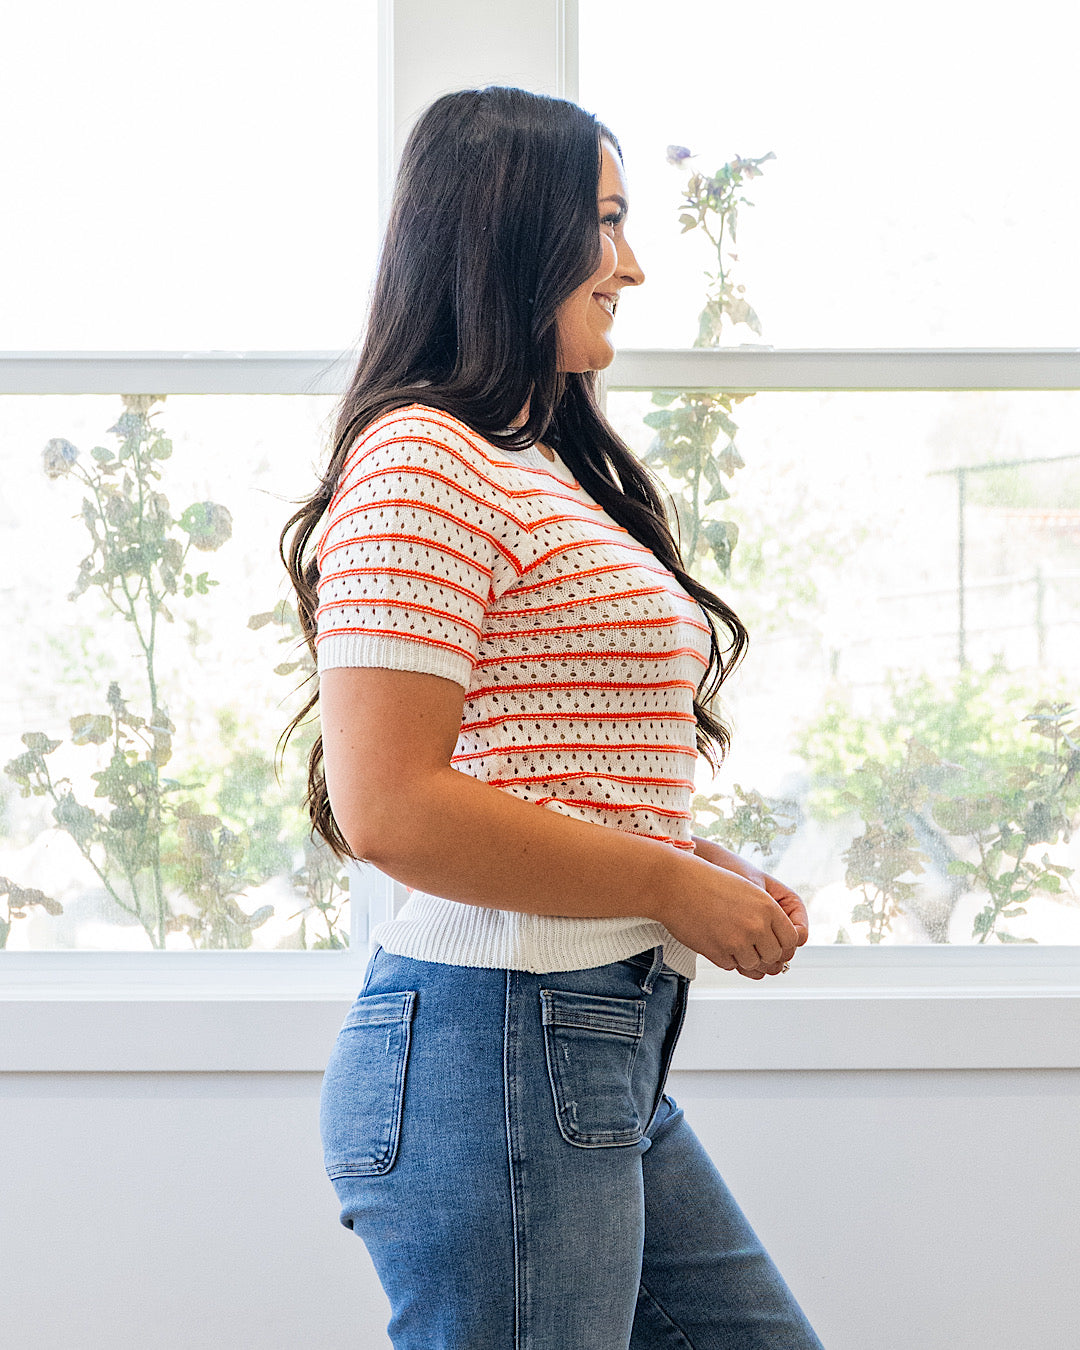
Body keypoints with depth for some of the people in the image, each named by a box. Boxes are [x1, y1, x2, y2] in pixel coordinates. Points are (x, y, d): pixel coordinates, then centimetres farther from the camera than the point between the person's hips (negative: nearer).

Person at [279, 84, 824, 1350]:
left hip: (603, 1055, 10)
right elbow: (389, 807, -22)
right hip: (495, 1047, -10)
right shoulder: (420, 465, -13)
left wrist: (714, 866, 4)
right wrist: (675, 886, -14)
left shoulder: (539, 466, 19)